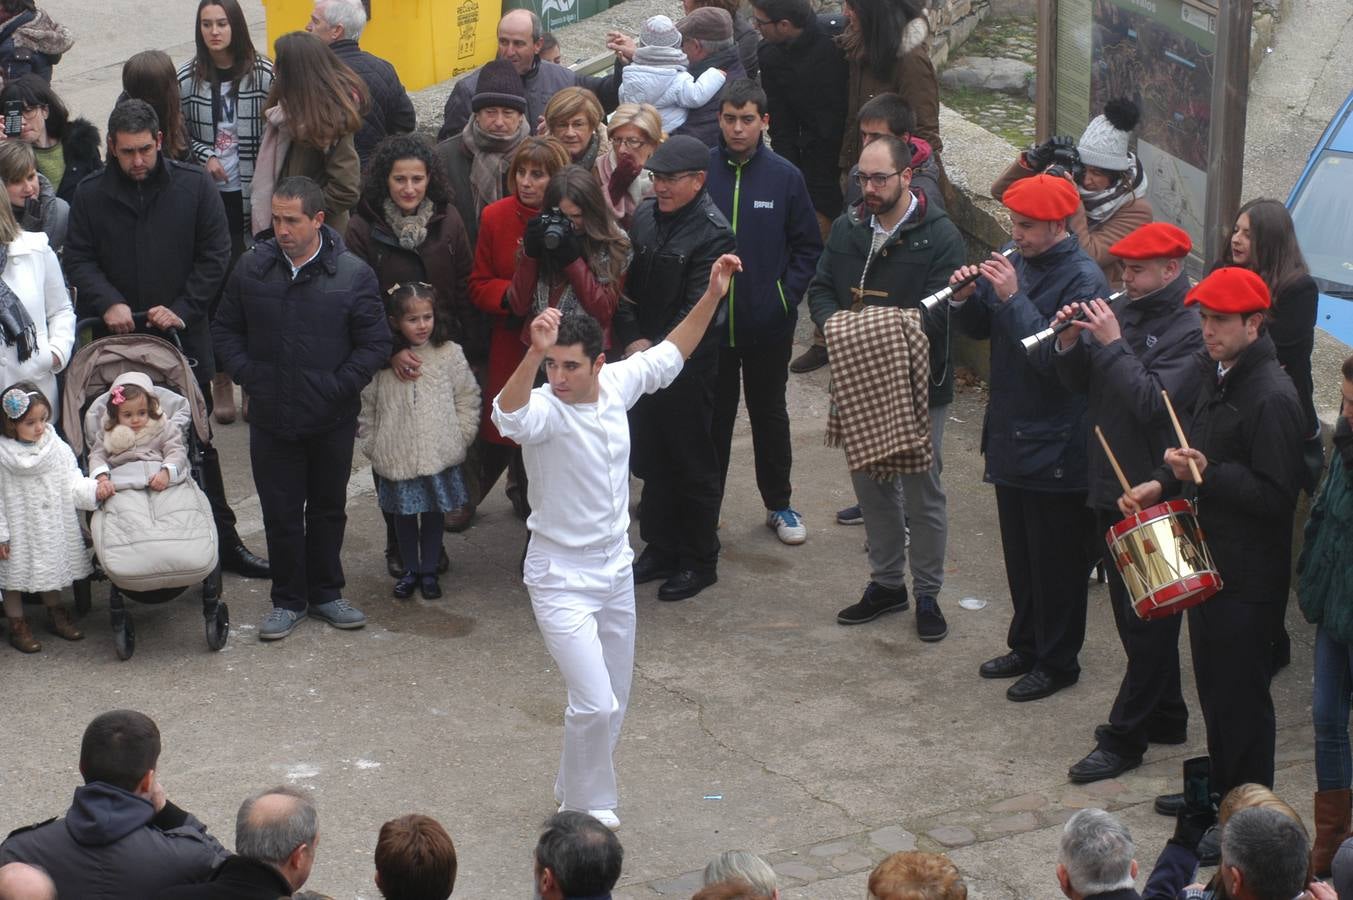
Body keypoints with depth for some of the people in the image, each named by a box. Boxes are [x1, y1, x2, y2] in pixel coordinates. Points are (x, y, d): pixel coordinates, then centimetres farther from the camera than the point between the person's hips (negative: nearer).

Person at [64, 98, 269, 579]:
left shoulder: (195, 186, -1)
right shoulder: (91, 194, 2)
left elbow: (214, 255, -1)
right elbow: (78, 259, 2)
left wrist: (182, 309, -11)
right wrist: (108, 303, -16)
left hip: (185, 336, 0)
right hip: (116, 340, 0)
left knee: (198, 443, 6)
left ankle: (222, 540, 13)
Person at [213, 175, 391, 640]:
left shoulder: (353, 274, -10)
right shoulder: (252, 267, -2)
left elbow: (375, 343, -6)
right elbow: (225, 329, 9)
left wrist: (336, 387, -13)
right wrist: (247, 375, -4)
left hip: (333, 421, -1)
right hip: (271, 418, 1)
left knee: (328, 509, 14)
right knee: (281, 513, 7)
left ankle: (325, 593, 30)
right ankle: (288, 600, 20)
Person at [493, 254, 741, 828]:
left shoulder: (616, 386, -5)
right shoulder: (544, 407, -23)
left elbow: (669, 355, 12)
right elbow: (508, 416, -47)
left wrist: (712, 296, 5)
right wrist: (534, 354, -63)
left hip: (615, 571, 7)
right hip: (561, 580, -6)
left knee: (612, 705, 18)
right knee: (596, 704, -14)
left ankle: (576, 794, 39)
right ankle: (587, 808, 9)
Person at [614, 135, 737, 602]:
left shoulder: (713, 235, -14)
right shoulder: (644, 216, 6)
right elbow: (623, 284, 6)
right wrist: (632, 341, -7)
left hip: (688, 367, -6)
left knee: (693, 466, 4)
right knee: (652, 460, 15)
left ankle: (699, 562, 16)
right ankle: (660, 549, 29)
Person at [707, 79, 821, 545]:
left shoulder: (785, 177, -4)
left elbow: (807, 248, 2)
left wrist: (786, 298, -7)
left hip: (768, 326, 0)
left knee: (770, 414, 14)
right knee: (713, 417, 11)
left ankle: (779, 504, 28)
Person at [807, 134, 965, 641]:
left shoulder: (940, 236, -11)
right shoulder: (847, 229, 7)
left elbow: (937, 313, -19)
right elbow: (820, 288, 9)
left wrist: (884, 327, -30)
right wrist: (830, 318, -13)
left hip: (918, 383, -5)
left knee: (922, 491, 4)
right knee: (870, 484, 14)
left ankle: (927, 594, 16)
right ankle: (886, 582, 29)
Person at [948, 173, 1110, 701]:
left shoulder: (1083, 280, -18)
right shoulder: (1016, 263, 4)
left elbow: (1057, 358, -26)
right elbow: (980, 329, 11)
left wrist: (1012, 299, -28)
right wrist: (967, 297, -9)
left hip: (1056, 451, -8)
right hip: (1011, 435, 8)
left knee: (1056, 561, 4)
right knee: (1019, 553, 19)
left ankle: (1057, 662, 16)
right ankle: (1026, 645, 34)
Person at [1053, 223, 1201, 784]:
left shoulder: (1191, 330, -16)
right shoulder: (1124, 311, 7)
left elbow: (1154, 404, -26)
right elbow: (1079, 384, 10)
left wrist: (1112, 344, -23)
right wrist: (1070, 343, -8)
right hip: (1111, 486, 8)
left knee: (1148, 620, 1)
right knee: (1135, 614, 18)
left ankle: (1123, 739, 6)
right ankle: (1166, 717, 31)